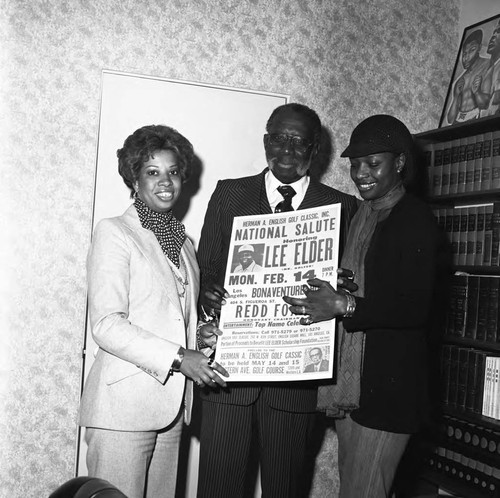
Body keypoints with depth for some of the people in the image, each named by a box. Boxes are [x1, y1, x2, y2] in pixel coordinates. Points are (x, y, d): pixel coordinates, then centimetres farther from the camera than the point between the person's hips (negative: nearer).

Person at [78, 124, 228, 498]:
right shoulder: (114, 233, -4)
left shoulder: (181, 240, 18)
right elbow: (106, 325, -14)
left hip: (172, 404, 6)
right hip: (123, 406, -6)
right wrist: (177, 357, -18)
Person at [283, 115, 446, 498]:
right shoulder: (358, 216, 13)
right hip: (348, 386, 8)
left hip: (387, 391, -8)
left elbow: (416, 307, -18)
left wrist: (345, 305, -28)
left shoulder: (417, 222, -11)